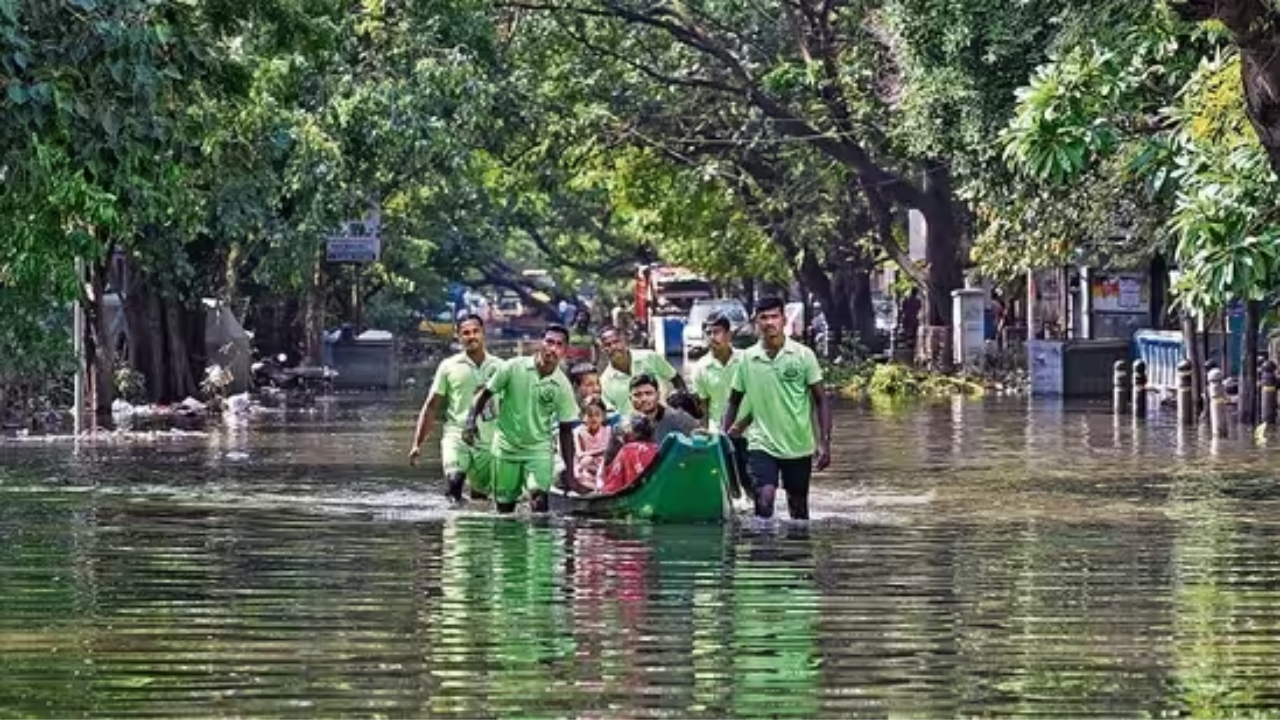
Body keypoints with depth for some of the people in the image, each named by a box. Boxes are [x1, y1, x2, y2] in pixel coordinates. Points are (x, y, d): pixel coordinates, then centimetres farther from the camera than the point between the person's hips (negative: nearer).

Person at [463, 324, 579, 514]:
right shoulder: (513, 368, -10)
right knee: (504, 506, 6)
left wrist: (568, 470, -6)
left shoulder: (562, 386, -8)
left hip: (539, 450, 0)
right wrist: (471, 420, -16)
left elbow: (566, 431, -2)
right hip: (506, 446, 0)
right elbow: (486, 393, -1)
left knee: (539, 500, -21)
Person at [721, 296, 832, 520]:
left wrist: (824, 443, -8)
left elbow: (820, 401, -2)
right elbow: (734, 401, 11)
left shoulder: (803, 355, -4)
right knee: (764, 502, -17)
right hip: (762, 444, 0)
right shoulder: (747, 358, 0)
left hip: (799, 445, 0)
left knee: (798, 506, 11)